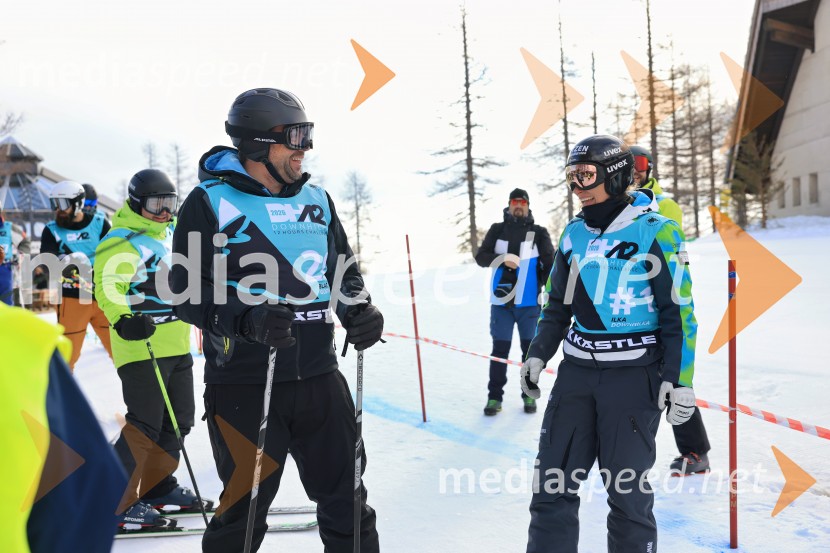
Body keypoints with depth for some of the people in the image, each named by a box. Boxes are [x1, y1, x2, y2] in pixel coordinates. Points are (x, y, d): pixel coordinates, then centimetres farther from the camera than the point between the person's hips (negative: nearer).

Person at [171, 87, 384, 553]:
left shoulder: (316, 199, 11)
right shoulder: (210, 202, -4)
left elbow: (344, 269, 18)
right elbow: (189, 291, -7)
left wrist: (361, 309, -3)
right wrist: (247, 320, -24)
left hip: (319, 377, 5)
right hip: (244, 384, -4)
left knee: (347, 499, 13)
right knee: (244, 513, 6)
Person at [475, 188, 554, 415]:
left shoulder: (539, 233, 2)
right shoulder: (497, 230, 7)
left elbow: (549, 264, 1)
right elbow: (481, 256, 0)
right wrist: (502, 258, -17)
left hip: (529, 302, 0)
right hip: (501, 301, 1)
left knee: (530, 349, 7)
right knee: (500, 349, 2)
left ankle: (530, 395, 19)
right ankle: (494, 396, 10)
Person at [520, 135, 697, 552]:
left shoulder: (655, 232, -7)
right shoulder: (574, 233, 11)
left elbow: (679, 311, -7)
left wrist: (679, 380, -11)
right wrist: (537, 355, 11)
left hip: (634, 376, -5)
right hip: (577, 372, 6)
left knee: (627, 491, 1)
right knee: (553, 484, 5)